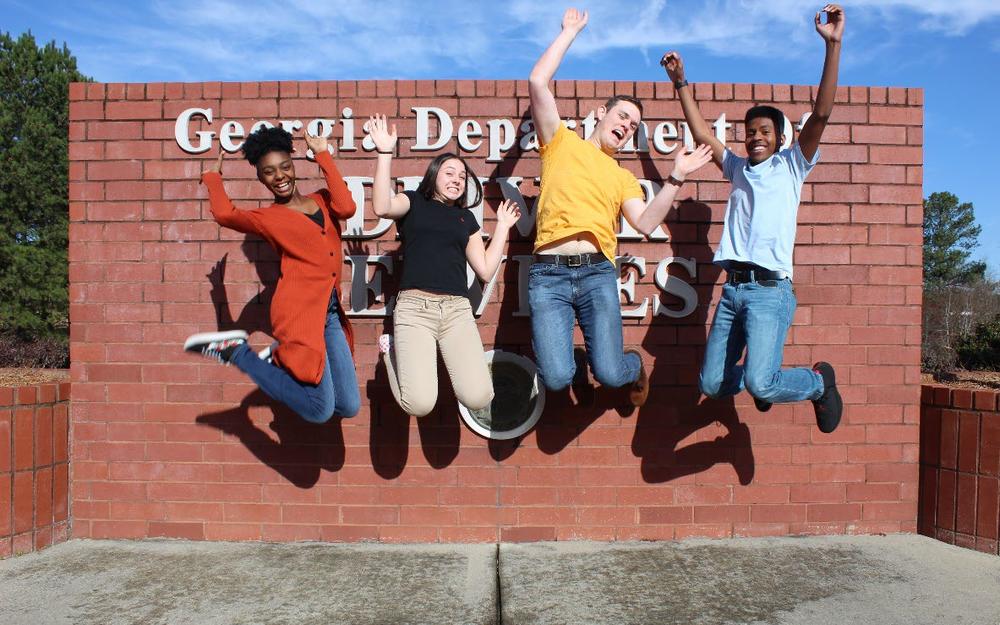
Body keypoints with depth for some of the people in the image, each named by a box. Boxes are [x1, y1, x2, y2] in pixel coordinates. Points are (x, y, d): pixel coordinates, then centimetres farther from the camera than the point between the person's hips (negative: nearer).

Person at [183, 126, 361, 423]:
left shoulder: (322, 199, 18)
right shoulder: (266, 217, 6)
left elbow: (346, 208, -6)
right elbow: (224, 214, -14)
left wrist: (323, 155, 2)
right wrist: (213, 177, 7)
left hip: (330, 312, 6)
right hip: (299, 309, -5)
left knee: (348, 407, 5)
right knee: (320, 411, -9)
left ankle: (282, 360, 22)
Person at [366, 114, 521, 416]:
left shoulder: (466, 218, 23)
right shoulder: (414, 202, 13)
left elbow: (486, 269, 15)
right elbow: (382, 207, -12)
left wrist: (503, 226, 19)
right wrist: (385, 153, -10)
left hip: (457, 309, 4)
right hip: (415, 307, -4)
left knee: (479, 398, -15)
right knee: (419, 404, -18)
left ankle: (444, 356, 17)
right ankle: (391, 350, 12)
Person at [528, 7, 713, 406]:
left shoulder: (623, 178, 23)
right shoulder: (561, 143, 16)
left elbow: (646, 224, 6)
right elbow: (538, 81, 6)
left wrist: (676, 178, 1)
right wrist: (570, 31, 14)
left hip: (597, 273, 2)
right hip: (548, 273, -2)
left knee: (610, 375, -10)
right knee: (556, 379, -15)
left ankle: (634, 364, 27)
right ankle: (564, 356, 22)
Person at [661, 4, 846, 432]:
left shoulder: (792, 166, 9)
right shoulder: (737, 168, 22)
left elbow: (821, 114, -3)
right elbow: (701, 133, 24)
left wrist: (832, 45, -10)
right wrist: (681, 83, 23)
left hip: (770, 289, -5)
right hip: (732, 289, 5)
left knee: (761, 384, -21)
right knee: (712, 384, 3)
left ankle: (818, 381, 12)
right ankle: (767, 377, 34)